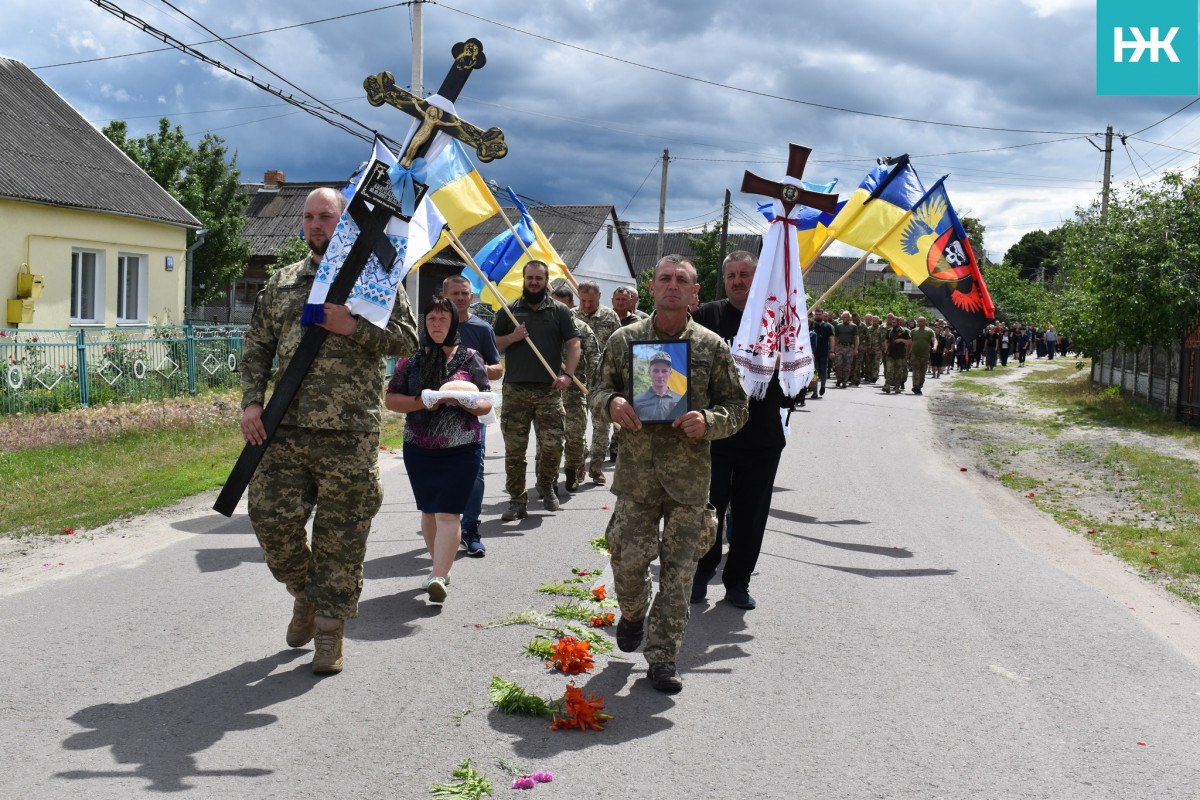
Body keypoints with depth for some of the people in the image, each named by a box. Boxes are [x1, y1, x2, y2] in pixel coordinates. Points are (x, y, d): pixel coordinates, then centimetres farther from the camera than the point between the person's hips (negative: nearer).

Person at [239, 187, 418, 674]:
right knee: (272, 517, 1)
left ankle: (330, 630, 14)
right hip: (286, 429, 4)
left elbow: (406, 339, -2)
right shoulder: (282, 282, 16)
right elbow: (257, 346, 15)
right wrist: (251, 401, 2)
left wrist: (351, 328, -15)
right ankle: (305, 592, 29)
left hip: (349, 433, -4)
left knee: (340, 535, 1)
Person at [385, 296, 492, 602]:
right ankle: (442, 567, 26)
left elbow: (486, 404, 2)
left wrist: (468, 403, -19)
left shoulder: (470, 358, 2)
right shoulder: (411, 358, 6)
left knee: (447, 512, -10)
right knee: (428, 511, 11)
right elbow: (391, 399, 4)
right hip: (419, 450, 3)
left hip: (461, 449, -3)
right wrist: (422, 402, -12)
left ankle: (438, 577, -13)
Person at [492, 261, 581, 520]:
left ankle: (547, 485, 24)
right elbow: (492, 345, 14)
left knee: (552, 445, -5)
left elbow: (574, 344, 3)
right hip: (515, 390, 1)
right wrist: (511, 338, -7)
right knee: (514, 450, 0)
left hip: (548, 390, -1)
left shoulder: (560, 311, 9)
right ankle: (517, 501, 9)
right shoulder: (509, 310, 13)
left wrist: (567, 374, -11)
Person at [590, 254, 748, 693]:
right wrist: (610, 403, -11)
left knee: (678, 570, 2)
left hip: (690, 473, 0)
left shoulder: (712, 347, 3)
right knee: (628, 558, 0)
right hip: (636, 471, 0)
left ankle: (663, 656, 14)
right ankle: (633, 613, 35)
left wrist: (708, 421, -14)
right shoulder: (624, 340, 5)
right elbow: (600, 390, 13)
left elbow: (736, 406, 7)